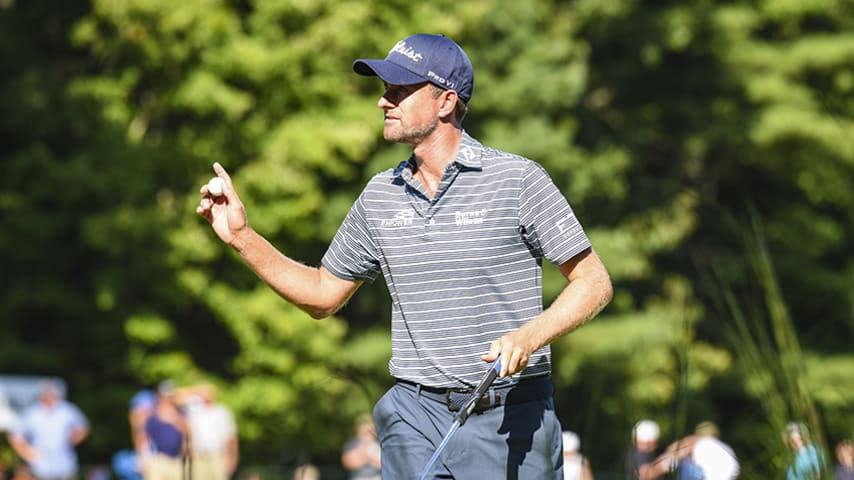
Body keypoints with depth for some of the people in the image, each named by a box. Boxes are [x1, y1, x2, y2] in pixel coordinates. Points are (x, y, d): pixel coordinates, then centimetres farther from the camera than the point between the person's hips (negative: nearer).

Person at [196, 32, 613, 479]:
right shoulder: (380, 195, 10)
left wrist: (529, 336, -21)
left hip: (511, 424, -3)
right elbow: (323, 295, 20)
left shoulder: (518, 179, -5)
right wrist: (242, 236, 11)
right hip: (415, 420, 3)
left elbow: (593, 282, -4)